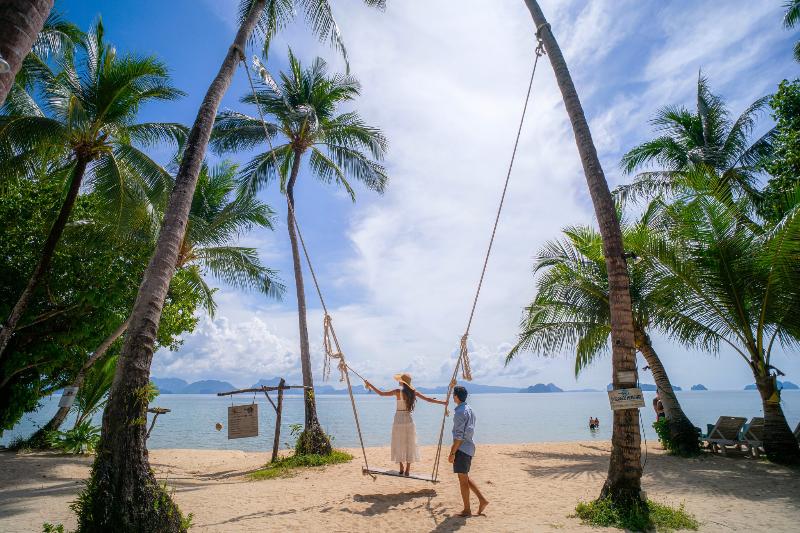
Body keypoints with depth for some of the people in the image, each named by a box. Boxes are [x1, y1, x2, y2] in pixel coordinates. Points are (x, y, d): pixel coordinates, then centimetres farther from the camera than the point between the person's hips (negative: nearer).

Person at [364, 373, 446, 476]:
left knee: (399, 444, 11)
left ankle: (402, 468, 16)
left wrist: (370, 385, -1)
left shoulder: (398, 391, -12)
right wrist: (443, 402, 9)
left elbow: (381, 393, -10)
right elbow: (428, 399, 1)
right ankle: (407, 469, 13)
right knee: (409, 444, 11)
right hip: (409, 420, 3)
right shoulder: (413, 392, -3)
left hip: (399, 420, -3)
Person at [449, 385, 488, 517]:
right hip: (469, 447, 9)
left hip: (462, 449, -9)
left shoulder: (460, 412, -19)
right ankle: (482, 500, 19)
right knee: (465, 478, 20)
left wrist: (452, 453, -17)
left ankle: (467, 510, 12)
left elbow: (459, 436, -21)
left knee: (463, 480, 2)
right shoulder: (469, 410, 10)